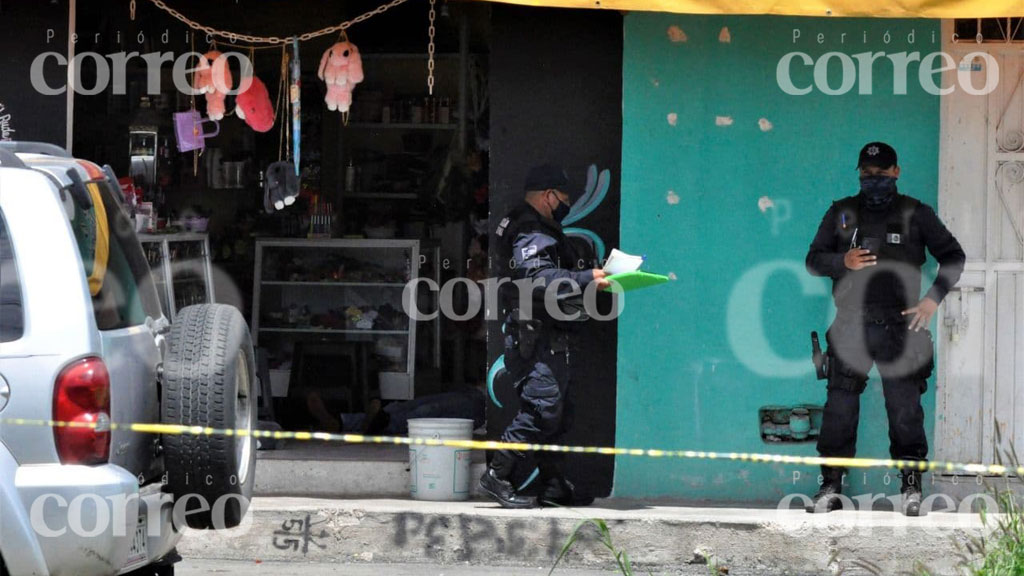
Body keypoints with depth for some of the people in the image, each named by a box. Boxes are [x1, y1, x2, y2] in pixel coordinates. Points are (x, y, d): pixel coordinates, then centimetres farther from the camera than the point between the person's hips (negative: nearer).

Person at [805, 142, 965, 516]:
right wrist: (843, 262, -9)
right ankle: (831, 487, 3)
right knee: (839, 408, -2)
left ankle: (911, 486, 5)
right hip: (850, 327, 1)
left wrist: (933, 298, -2)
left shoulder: (915, 214, 7)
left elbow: (953, 256, 10)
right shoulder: (841, 213, 11)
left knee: (905, 408, -3)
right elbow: (813, 261, 12)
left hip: (899, 327, -1)